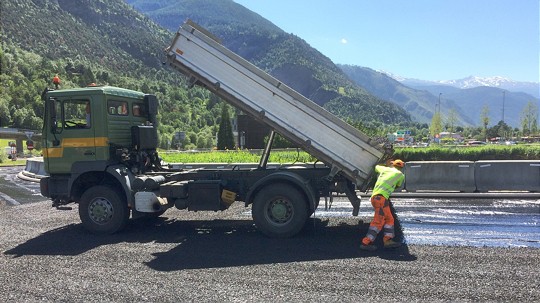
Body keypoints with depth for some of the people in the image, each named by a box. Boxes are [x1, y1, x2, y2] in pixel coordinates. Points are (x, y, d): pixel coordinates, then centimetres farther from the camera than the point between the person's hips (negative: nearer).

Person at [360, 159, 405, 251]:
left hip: (374, 197, 7)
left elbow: (376, 167, 44)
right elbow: (397, 186, 27)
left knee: (389, 219, 14)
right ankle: (366, 243, -17)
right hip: (381, 197, -7)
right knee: (378, 221, -11)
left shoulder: (385, 169, 22)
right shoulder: (400, 175, 11)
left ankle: (388, 240, 6)